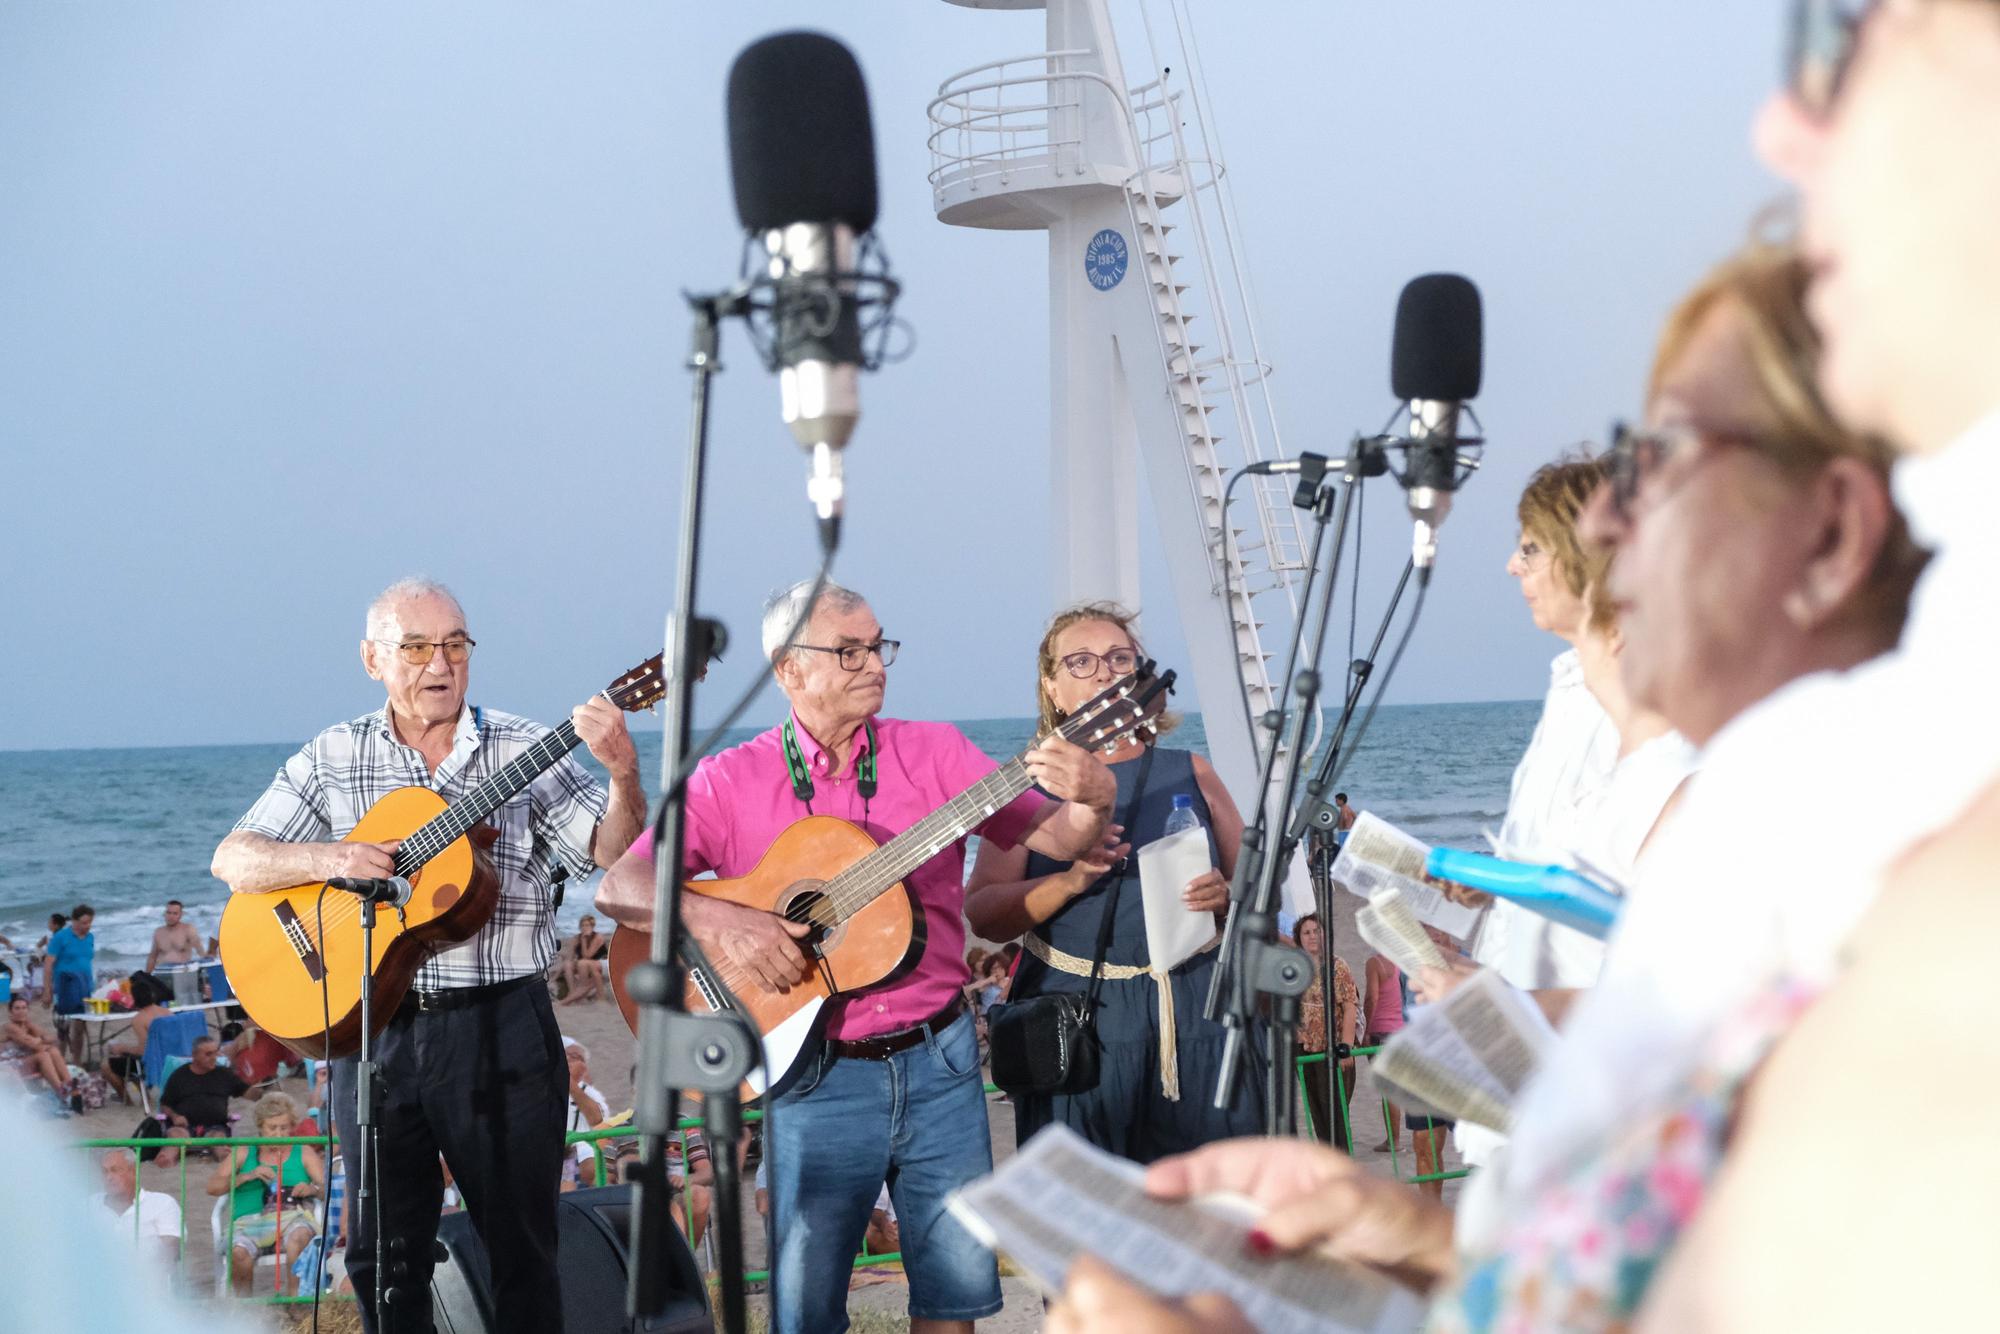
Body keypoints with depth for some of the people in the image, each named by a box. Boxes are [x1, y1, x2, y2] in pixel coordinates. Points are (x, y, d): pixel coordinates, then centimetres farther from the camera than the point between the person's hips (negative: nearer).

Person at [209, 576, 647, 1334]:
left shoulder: (525, 751, 1)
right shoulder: (332, 759, 7)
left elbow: (613, 854, -8)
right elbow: (233, 859, 3)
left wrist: (623, 773, -27)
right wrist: (325, 859, -15)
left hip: (501, 1025, -2)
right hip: (373, 1027, 2)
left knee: (521, 1242, 3)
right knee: (383, 1253, 11)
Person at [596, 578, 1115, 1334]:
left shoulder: (934, 753, 3)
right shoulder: (732, 782, -1)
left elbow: (1063, 839, -1)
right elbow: (618, 889, -8)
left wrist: (1093, 801, -24)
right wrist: (712, 918, -26)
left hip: (938, 1058, 2)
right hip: (817, 1076, -2)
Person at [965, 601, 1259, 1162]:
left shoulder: (1189, 774, 12)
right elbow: (982, 915, -1)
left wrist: (1225, 896, -7)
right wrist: (1071, 880, -16)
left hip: (1198, 1024, 1)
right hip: (1075, 1028, -1)